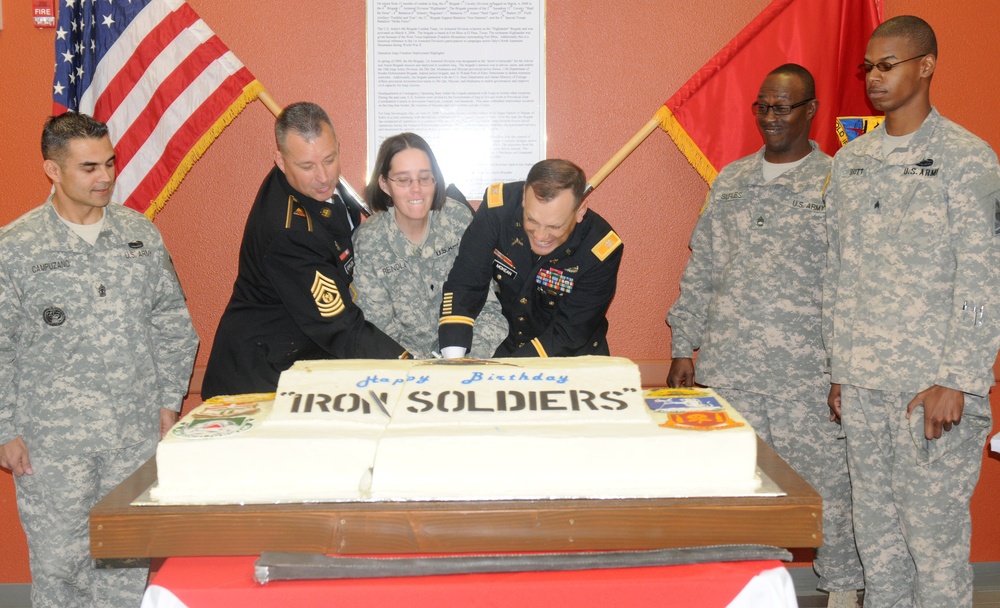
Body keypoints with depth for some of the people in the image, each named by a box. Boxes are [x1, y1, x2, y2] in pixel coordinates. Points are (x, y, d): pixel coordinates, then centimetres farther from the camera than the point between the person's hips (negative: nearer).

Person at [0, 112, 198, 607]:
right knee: (58, 558, 6)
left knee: (130, 559, 10)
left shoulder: (140, 233, 5)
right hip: (51, 439, -2)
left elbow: (171, 322, 10)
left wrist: (169, 400, 6)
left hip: (137, 432, 3)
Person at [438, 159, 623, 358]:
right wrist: (453, 363, -28)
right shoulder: (498, 208, -20)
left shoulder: (600, 250, -22)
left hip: (572, 361, -1)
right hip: (499, 347, 1)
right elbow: (464, 284, -17)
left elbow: (570, 333, -18)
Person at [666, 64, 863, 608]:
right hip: (726, 368, 4)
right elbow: (700, 270, 14)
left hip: (808, 377, -3)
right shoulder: (730, 180, 12)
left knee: (827, 481, 4)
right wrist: (683, 348, 10)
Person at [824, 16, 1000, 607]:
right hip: (862, 382, 5)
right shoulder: (850, 161, 12)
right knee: (875, 523, 13)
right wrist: (840, 369, 12)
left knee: (934, 527, 1)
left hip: (933, 385, -5)